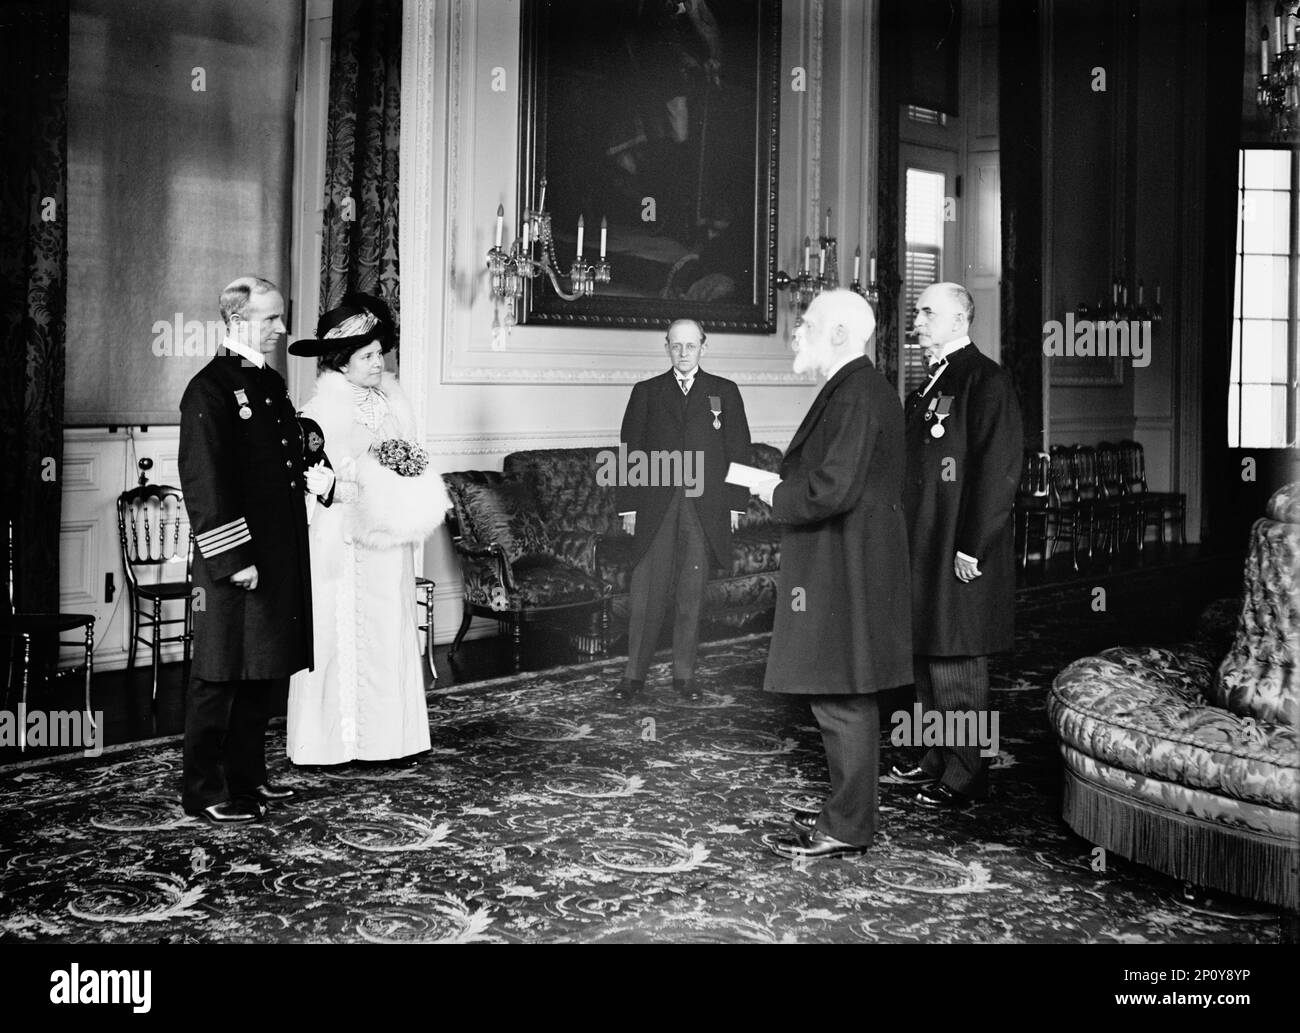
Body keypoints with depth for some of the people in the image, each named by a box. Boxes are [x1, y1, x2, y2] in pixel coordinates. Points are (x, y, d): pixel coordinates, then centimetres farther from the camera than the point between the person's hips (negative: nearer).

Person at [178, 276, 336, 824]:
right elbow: (204, 483, -17)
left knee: (260, 674, 15)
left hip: (280, 556, 9)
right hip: (234, 562, -9)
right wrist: (233, 558, -20)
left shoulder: (272, 384, 16)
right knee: (220, 677, 0)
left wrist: (316, 477, 4)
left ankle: (247, 777, 27)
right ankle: (204, 791, 9)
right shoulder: (209, 389, -12)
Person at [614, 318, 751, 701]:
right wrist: (629, 506, 1)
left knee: (691, 594, 4)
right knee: (645, 592, -2)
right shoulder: (646, 393, 10)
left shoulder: (725, 392, 10)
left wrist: (735, 504, 1)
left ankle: (684, 675, 13)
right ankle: (634, 675, 6)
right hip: (655, 508, 0)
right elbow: (630, 451, 8)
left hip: (705, 510, 0)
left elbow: (738, 451, 7)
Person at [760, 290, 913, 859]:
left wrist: (778, 495, -9)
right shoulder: (860, 389, 15)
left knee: (842, 700, -4)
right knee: (846, 699, 17)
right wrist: (786, 484, 11)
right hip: (846, 570, 11)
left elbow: (833, 489, -25)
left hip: (844, 573, -11)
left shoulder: (855, 396, -18)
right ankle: (847, 808, 27)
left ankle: (846, 828, 4)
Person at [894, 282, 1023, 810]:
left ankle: (966, 774, 8)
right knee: (927, 657, 14)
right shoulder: (929, 386, 17)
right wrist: (907, 538, 15)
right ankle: (938, 759, 26)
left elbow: (998, 470, -17)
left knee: (956, 663, -3)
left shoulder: (986, 380, -11)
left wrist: (971, 547, -20)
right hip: (923, 548, 9)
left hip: (961, 553, -9)